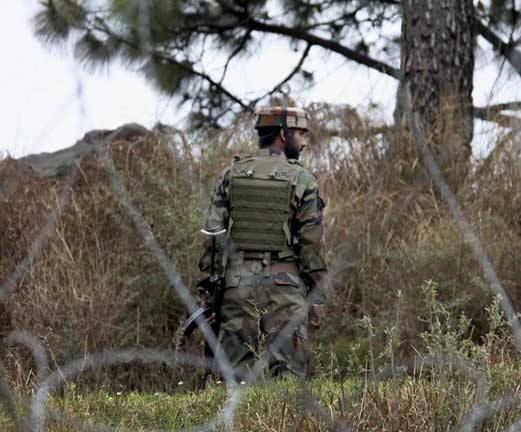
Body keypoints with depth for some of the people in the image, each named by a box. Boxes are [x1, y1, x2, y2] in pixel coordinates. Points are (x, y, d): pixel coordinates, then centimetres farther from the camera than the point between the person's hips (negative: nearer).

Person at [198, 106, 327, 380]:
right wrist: (317, 296, 1)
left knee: (235, 369, 5)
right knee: (286, 372, -1)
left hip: (238, 281, 3)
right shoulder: (302, 180, -2)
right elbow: (312, 243, -4)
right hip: (284, 284, -3)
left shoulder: (231, 174, 6)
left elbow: (213, 232, 3)